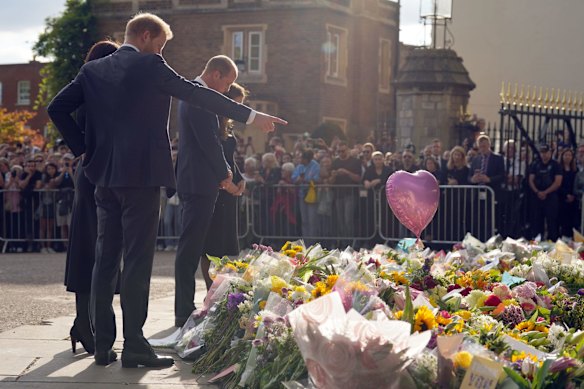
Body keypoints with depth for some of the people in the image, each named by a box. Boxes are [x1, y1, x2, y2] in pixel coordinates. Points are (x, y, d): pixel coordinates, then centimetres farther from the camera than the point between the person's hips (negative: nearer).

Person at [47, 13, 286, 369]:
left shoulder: (93, 70, 10)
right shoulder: (151, 66, -6)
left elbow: (58, 108, 7)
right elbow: (200, 95, -6)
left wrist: (83, 146, 11)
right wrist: (252, 116, -1)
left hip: (104, 177, 6)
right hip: (141, 176, -6)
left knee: (105, 262, 9)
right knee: (138, 263, -4)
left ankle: (103, 345, 11)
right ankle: (134, 347, -4)